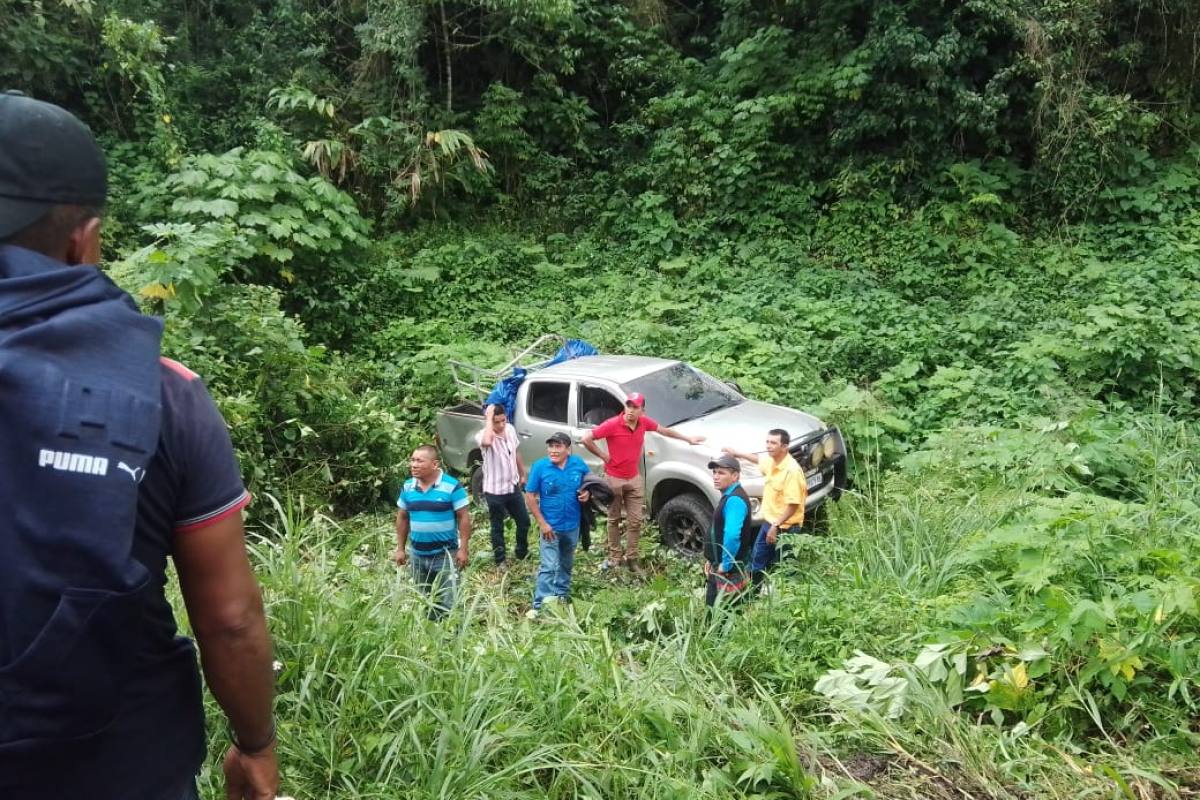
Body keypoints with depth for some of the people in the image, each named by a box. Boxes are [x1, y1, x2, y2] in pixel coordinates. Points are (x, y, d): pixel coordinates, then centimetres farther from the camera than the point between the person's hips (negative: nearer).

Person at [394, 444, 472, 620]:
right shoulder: (408, 487, 1)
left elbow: (464, 517, -11)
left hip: (445, 554, -5)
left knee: (448, 603, -2)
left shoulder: (452, 486, -14)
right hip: (418, 555, 5)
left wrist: (463, 548, -14)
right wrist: (400, 548, 9)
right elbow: (402, 518, 10)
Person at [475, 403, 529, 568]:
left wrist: (522, 474, 20)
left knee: (524, 521, 17)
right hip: (494, 491, -6)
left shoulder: (510, 429, -3)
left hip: (512, 486, 6)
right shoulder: (483, 435, -23)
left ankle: (522, 553, 39)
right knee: (497, 527, 11)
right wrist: (489, 417, -39)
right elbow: (486, 442, -50)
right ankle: (500, 560, 29)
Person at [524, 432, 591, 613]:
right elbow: (530, 497, -12)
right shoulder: (539, 466, -16)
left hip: (572, 525, 4)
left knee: (566, 563, 22)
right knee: (548, 566, -8)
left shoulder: (578, 463, -8)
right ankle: (540, 605, -3)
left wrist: (587, 493, -13)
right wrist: (542, 523, -16)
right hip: (550, 526, -4)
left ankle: (562, 593, 41)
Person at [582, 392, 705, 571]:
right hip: (614, 479, -4)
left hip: (635, 479, 4)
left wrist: (688, 439, 20)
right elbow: (586, 439, -19)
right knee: (614, 519, 10)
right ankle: (614, 556, 21)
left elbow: (664, 430, 13)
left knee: (635, 521, 5)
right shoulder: (612, 424, -20)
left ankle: (631, 557, 16)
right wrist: (603, 456, -13)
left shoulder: (644, 422, -6)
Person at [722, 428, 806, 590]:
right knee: (757, 560, 21)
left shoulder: (792, 470, -25)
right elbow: (759, 460, 28)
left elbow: (793, 504, -25)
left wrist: (776, 526, -25)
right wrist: (737, 454, 28)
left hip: (784, 527, -9)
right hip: (768, 522, 9)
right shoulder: (771, 460, 1)